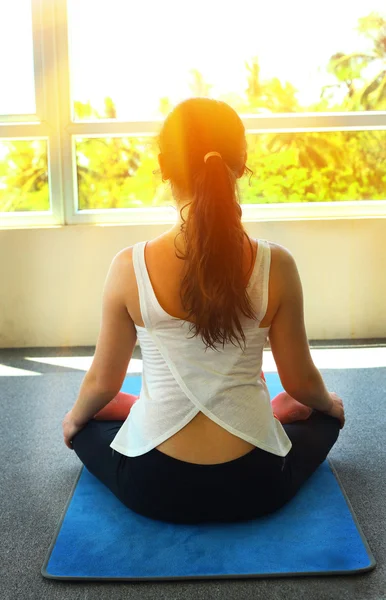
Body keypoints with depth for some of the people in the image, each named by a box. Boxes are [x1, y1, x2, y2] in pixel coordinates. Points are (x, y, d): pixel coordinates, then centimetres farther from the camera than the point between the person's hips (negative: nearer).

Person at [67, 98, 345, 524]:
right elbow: (301, 382, -3)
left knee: (86, 423, 32)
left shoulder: (131, 266, -15)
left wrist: (74, 418, 21)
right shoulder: (274, 265, -15)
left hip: (154, 489, 0)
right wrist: (330, 403, 21)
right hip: (254, 488, 1)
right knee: (324, 414, 32)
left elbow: (103, 381, -2)